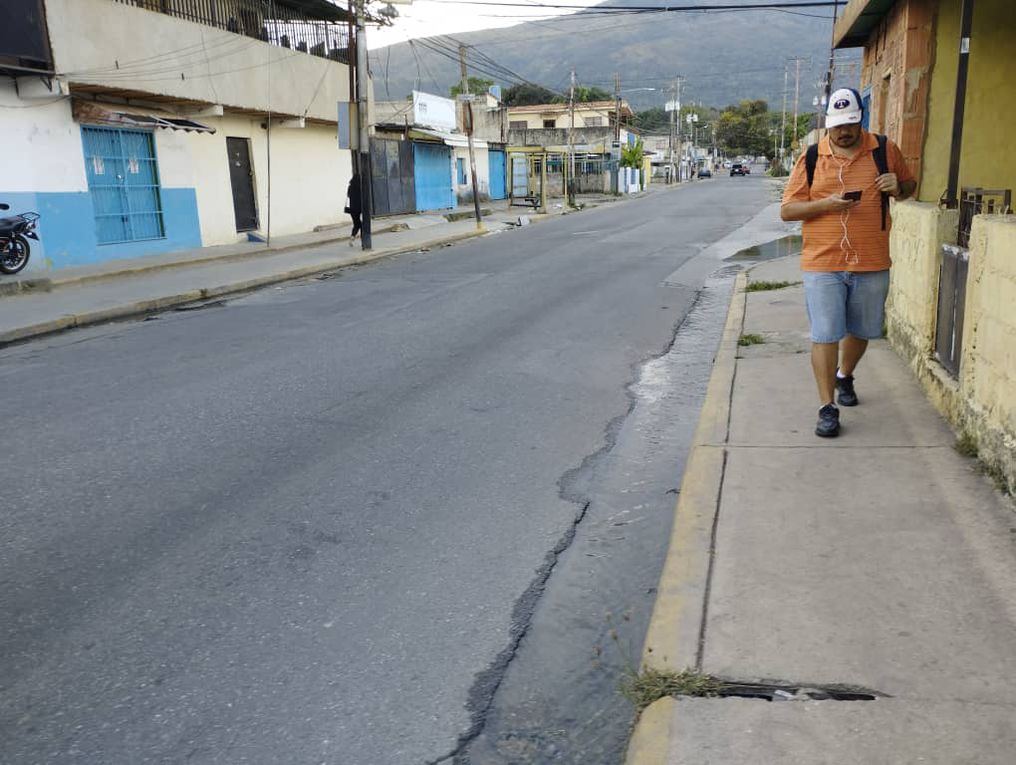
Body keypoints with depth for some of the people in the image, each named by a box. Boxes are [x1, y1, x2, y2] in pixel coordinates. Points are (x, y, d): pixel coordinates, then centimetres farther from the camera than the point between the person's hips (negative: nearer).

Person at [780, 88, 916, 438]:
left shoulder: (885, 151, 4)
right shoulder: (811, 159, 2)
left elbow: (910, 185, 18)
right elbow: (786, 210, 0)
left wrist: (898, 187, -6)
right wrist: (826, 204, -16)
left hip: (872, 264, 2)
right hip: (822, 265, -2)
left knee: (860, 330, 17)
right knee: (825, 336, -4)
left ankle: (844, 376, 45)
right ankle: (827, 407, 3)